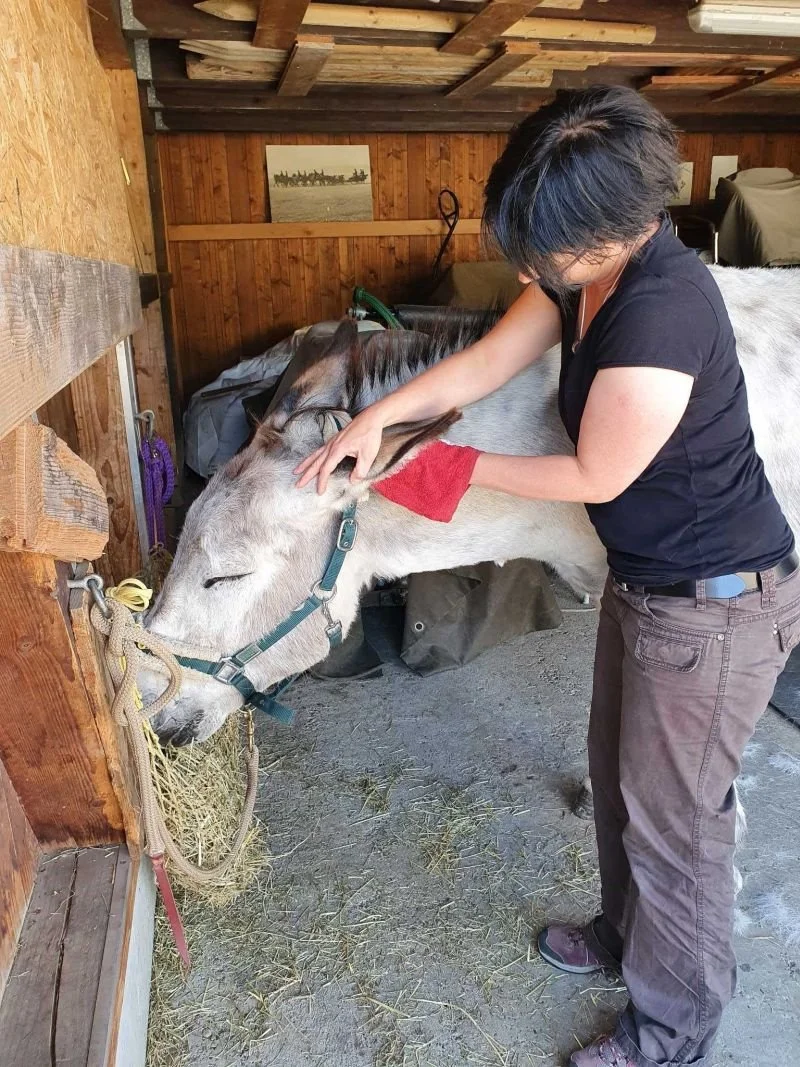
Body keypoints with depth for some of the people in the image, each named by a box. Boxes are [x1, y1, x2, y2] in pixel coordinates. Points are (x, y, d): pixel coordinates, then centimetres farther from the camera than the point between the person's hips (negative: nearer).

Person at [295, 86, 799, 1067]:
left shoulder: (661, 312, -31)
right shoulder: (582, 276, -3)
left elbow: (595, 477, -22)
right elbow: (483, 365, 5)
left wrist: (459, 467, -9)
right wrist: (376, 417, -4)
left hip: (716, 607, -9)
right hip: (644, 580, 9)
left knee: (673, 818, 9)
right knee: (618, 770, 25)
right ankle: (626, 931, 53)